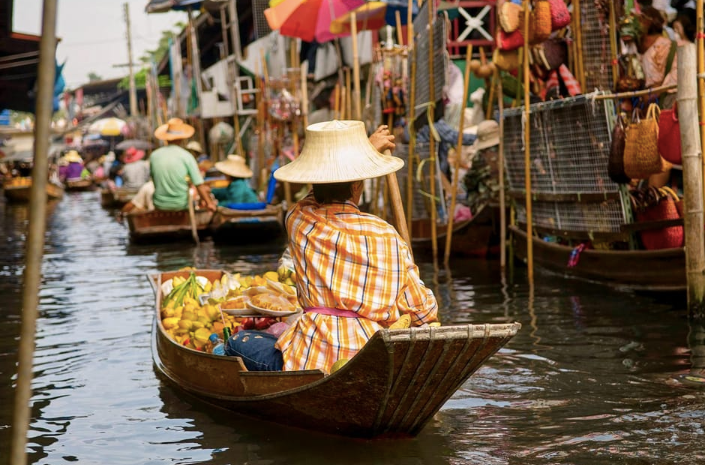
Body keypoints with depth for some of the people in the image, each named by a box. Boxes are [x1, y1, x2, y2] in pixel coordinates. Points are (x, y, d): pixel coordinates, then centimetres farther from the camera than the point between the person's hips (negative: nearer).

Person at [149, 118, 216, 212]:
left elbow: (154, 180, 11)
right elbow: (199, 185, -12)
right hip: (181, 204, -3)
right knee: (206, 189, 22)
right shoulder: (186, 156, -11)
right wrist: (209, 203, -4)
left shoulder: (154, 156, -4)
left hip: (160, 204, 3)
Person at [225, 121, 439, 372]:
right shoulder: (386, 235, 1)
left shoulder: (298, 220, 3)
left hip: (312, 359, -3)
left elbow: (327, 191, 28)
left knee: (237, 343, 21)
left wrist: (366, 149, 39)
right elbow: (423, 311, 5)